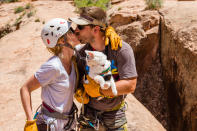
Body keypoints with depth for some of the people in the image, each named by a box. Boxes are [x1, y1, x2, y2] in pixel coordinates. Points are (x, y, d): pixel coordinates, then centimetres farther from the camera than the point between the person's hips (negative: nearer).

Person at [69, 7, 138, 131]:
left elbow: (130, 86, -23)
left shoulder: (122, 50, -19)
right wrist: (79, 90, -13)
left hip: (115, 116, -3)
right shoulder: (83, 52, -7)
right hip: (89, 113, 3)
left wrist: (98, 89, -23)